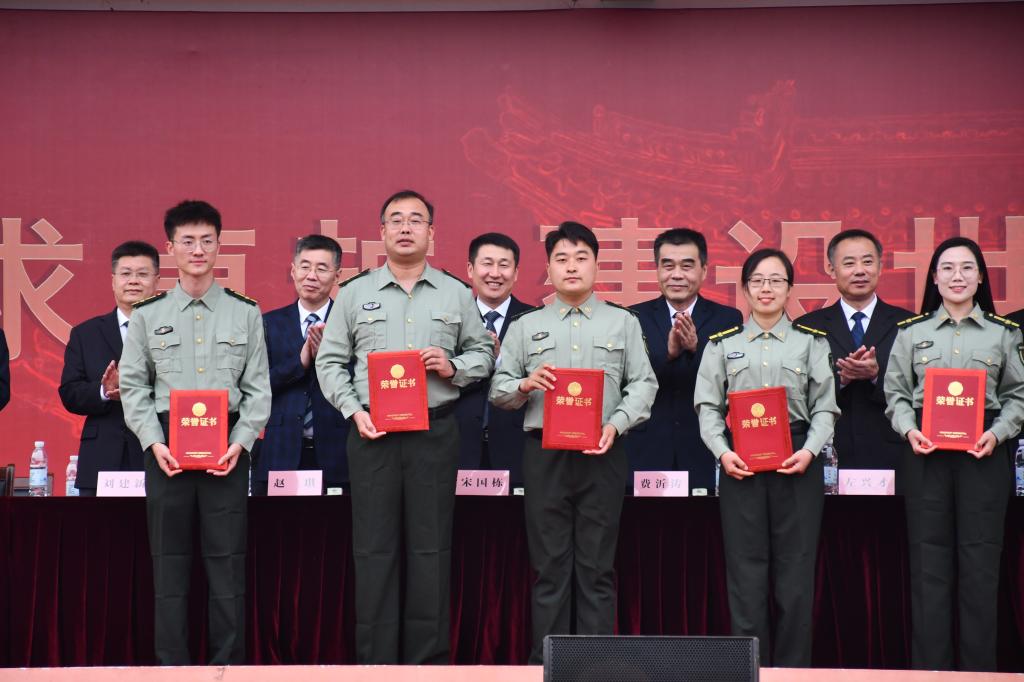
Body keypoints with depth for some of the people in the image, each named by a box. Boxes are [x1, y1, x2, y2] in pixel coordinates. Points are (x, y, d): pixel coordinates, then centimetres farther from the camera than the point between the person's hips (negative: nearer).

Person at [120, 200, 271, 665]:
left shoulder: (245, 313, 7)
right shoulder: (148, 315, 8)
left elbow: (258, 388, 5)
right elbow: (134, 386, 7)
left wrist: (240, 441, -8)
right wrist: (154, 442, -6)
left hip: (227, 446, -1)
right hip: (167, 445, 1)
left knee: (227, 559, -1)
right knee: (169, 559, 3)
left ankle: (228, 664, 5)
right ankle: (171, 664, 9)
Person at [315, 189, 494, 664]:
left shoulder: (456, 294, 10)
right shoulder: (354, 293, 8)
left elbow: (483, 352, 14)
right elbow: (329, 361, 7)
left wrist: (454, 367, -6)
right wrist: (353, 410, -6)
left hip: (435, 432, 0)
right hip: (372, 432, 0)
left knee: (430, 548, 1)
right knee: (374, 548, 0)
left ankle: (428, 658, 7)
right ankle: (375, 659, 5)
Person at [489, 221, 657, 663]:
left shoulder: (624, 323, 11)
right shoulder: (526, 327, 13)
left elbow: (643, 384, 4)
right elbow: (498, 390, 10)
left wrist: (616, 424, -11)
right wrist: (525, 385, -11)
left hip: (602, 456, -1)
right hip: (545, 454, 1)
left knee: (597, 568, 0)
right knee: (550, 567, 2)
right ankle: (546, 665, 5)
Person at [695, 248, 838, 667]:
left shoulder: (811, 342, 10)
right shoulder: (723, 344, 11)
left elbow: (825, 406, 4)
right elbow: (708, 405, 6)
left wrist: (810, 450, -11)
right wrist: (722, 452, -9)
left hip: (796, 462, 0)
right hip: (740, 462, 0)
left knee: (795, 571, -1)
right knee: (746, 571, -2)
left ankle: (792, 671, 6)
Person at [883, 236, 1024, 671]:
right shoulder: (911, 333, 10)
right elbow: (896, 393, 8)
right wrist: (909, 430, -9)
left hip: (984, 454, 0)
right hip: (926, 453, 0)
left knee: (980, 562, -2)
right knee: (929, 562, 0)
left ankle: (980, 670, 5)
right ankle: (930, 668, 5)